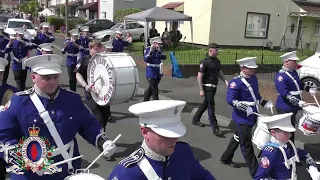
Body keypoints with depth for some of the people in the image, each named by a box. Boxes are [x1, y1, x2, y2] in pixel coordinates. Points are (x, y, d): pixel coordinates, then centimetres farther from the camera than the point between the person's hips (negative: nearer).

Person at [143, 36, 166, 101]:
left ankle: (145, 100, 34)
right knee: (154, 89, -8)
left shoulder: (160, 50, 6)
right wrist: (151, 51, -29)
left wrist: (159, 50, -22)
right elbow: (146, 59, -21)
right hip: (151, 72, -6)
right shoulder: (148, 49, -8)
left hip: (158, 72, 6)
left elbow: (164, 57, -9)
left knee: (151, 88, 17)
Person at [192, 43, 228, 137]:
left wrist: (225, 81, -1)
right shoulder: (205, 62, -14)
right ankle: (215, 128, -2)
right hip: (207, 87, -8)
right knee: (211, 106, -6)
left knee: (205, 104, 18)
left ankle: (195, 119, 35)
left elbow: (220, 72, 17)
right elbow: (199, 76, -15)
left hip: (214, 87, 8)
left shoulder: (217, 61, 10)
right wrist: (201, 90, -16)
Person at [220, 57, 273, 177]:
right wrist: (245, 108, -32)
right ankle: (255, 170, 11)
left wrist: (264, 103, 12)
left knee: (238, 138, 22)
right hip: (243, 117, -9)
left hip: (252, 116, 9)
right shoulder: (236, 82, -18)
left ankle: (226, 158, 41)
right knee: (246, 144, 1)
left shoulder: (254, 78, 8)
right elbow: (230, 100, -26)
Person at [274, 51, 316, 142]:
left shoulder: (294, 72, 7)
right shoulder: (281, 76, -21)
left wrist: (309, 88, 6)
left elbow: (299, 84, 22)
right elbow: (284, 94, -28)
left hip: (293, 108, 9)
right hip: (285, 109, -9)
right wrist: (298, 102, -32)